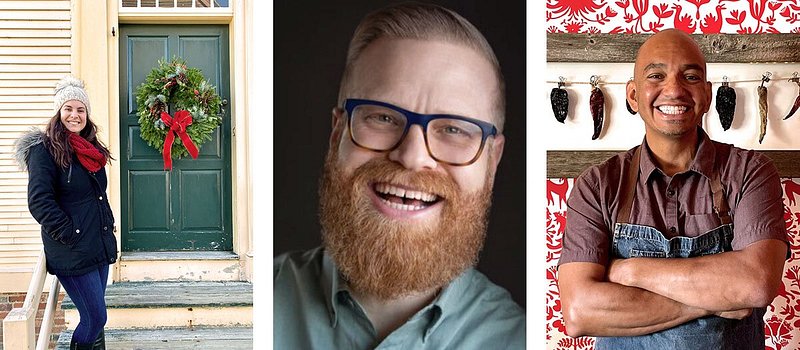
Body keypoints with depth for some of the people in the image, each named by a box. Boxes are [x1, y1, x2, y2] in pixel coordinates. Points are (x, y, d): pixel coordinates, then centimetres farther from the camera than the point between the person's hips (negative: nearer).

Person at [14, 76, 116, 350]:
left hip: (100, 245, 8)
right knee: (95, 318, -8)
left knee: (94, 317, 12)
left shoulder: (91, 149, 15)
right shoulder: (44, 149, -9)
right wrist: (70, 235, -17)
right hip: (72, 253, -8)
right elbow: (39, 202, -17)